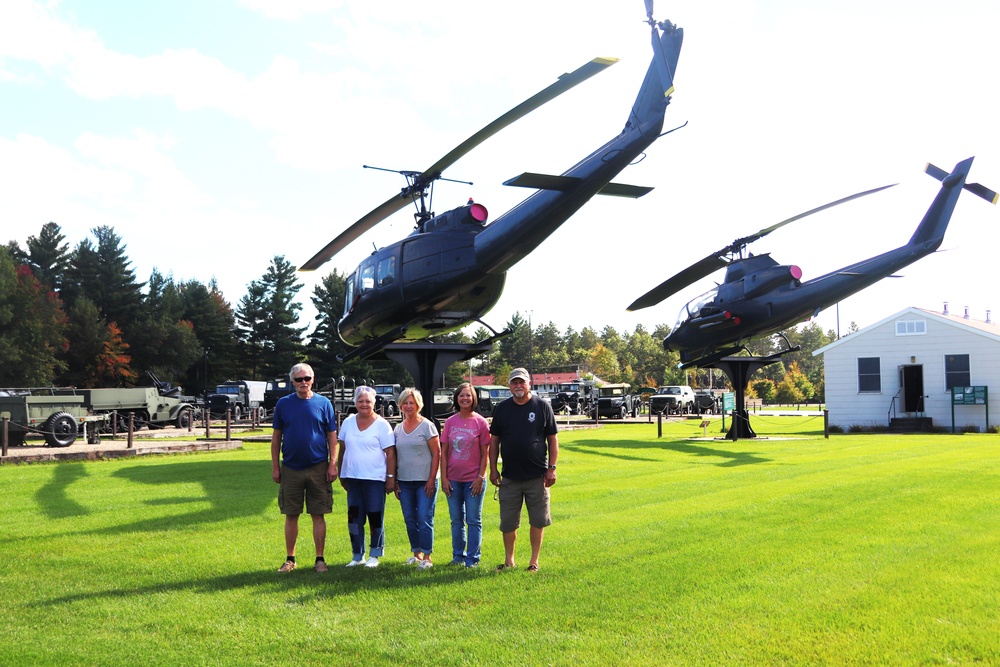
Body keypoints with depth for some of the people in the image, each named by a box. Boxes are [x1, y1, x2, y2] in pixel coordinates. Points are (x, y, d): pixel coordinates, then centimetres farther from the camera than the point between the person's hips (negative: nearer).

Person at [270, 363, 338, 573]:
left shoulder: (323, 403, 2)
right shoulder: (283, 404, 4)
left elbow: (332, 436, 3)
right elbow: (276, 436, 7)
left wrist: (333, 464, -4)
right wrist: (275, 466, 2)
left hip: (318, 468, -1)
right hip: (290, 468, 1)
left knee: (318, 515, 3)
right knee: (291, 515, 7)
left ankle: (320, 559, 12)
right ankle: (290, 559, 17)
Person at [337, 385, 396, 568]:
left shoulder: (382, 425, -3)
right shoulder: (348, 423, 9)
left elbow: (391, 453, -5)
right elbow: (343, 449, 16)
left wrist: (391, 477, -10)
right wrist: (340, 473, 14)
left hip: (375, 478, -4)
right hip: (352, 478, 4)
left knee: (375, 518, 2)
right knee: (354, 518, 7)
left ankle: (374, 555, 13)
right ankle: (357, 555, 18)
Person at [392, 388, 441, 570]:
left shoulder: (427, 426, -4)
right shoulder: (398, 428, 11)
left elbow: (436, 454, -6)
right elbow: (394, 457, 14)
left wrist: (431, 480, -12)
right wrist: (394, 481, 8)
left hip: (424, 481, -5)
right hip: (404, 482, 5)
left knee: (424, 519, -5)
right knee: (410, 520, 10)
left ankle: (427, 556, 2)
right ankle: (417, 553, 22)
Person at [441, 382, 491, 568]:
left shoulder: (481, 422, -4)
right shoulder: (450, 422, 3)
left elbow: (485, 453, -3)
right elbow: (443, 452, 4)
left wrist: (480, 477, -9)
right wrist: (444, 478, -1)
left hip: (474, 479, -3)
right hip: (453, 479, 3)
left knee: (474, 521, 4)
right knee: (456, 520, 12)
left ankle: (472, 558, 12)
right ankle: (458, 556, 23)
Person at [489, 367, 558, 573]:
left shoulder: (542, 407, 0)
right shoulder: (502, 409, 6)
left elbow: (553, 439, 2)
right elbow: (494, 440, 9)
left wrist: (552, 468, -4)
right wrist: (493, 469, 3)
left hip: (537, 476, -2)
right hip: (509, 476, 2)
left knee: (538, 520, 5)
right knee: (508, 522, 6)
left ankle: (534, 561, 17)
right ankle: (509, 560, 22)